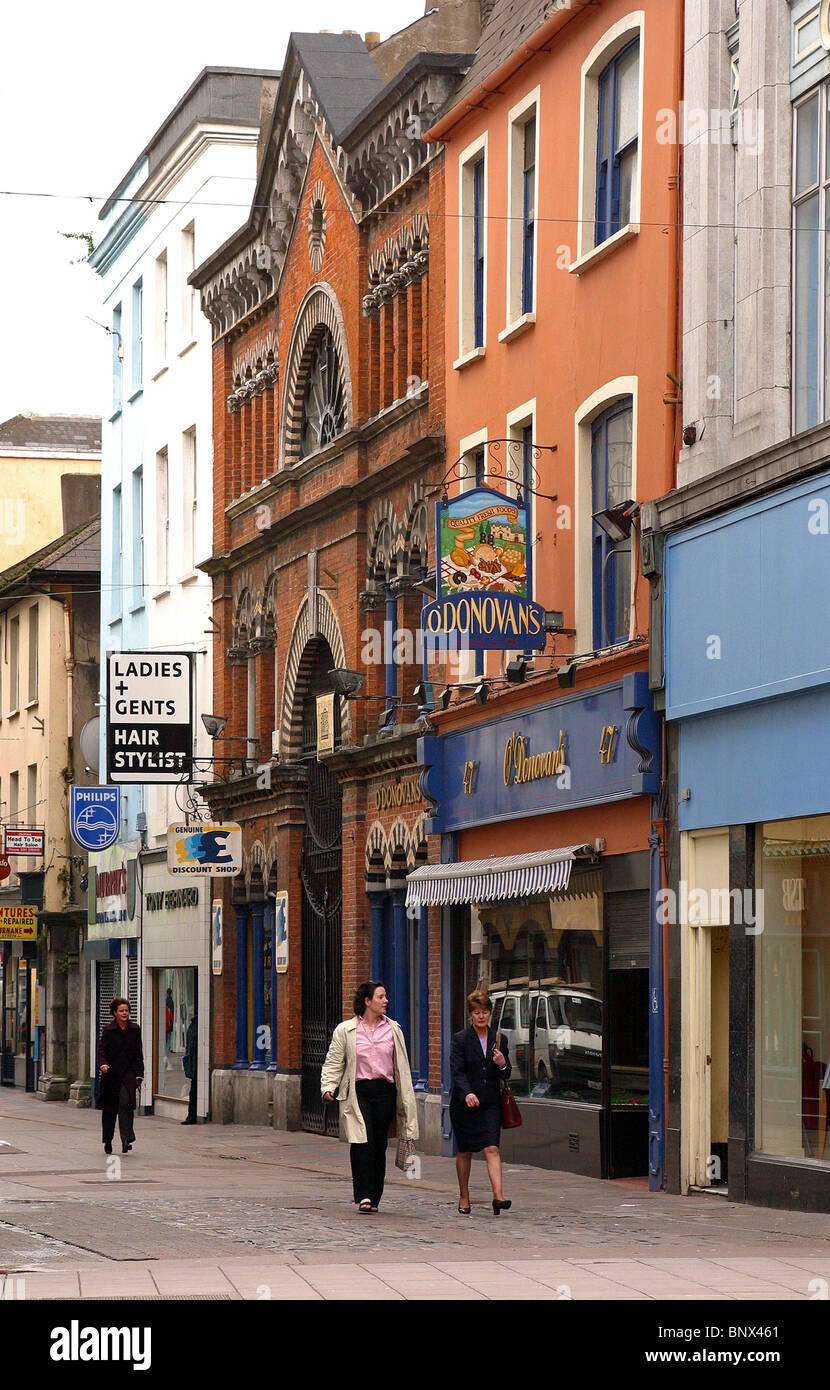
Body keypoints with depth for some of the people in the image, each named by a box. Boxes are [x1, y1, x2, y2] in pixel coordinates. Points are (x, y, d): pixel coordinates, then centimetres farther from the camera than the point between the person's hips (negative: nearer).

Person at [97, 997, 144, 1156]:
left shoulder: (135, 1030, 7)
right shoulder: (108, 1030, 0)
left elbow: (138, 1054, 11)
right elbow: (101, 1049, -5)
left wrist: (139, 1074, 5)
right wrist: (103, 1064, -25)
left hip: (128, 1073, 0)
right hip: (111, 1072, 0)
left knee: (125, 1102, -19)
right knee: (109, 1108, 6)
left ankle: (126, 1139, -22)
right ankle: (108, 1141, 21)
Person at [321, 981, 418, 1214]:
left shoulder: (393, 1030, 11)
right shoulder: (345, 1030, 4)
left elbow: (401, 1066, 15)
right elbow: (333, 1063, 5)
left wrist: (405, 1100, 12)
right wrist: (328, 1087, -11)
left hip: (384, 1091, 3)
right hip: (358, 1092, -3)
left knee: (379, 1144, 3)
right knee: (363, 1142, -15)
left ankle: (373, 1198, 12)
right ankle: (364, 1195, -15)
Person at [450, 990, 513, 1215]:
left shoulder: (498, 1039, 9)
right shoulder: (460, 1039, -3)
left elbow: (507, 1075, 13)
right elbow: (457, 1071, -12)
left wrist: (503, 1065, -10)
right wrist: (467, 1093, -29)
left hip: (490, 1103, 2)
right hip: (464, 1103, -2)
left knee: (492, 1148, -11)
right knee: (465, 1152, 6)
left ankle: (498, 1196, -21)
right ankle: (464, 1198, 19)